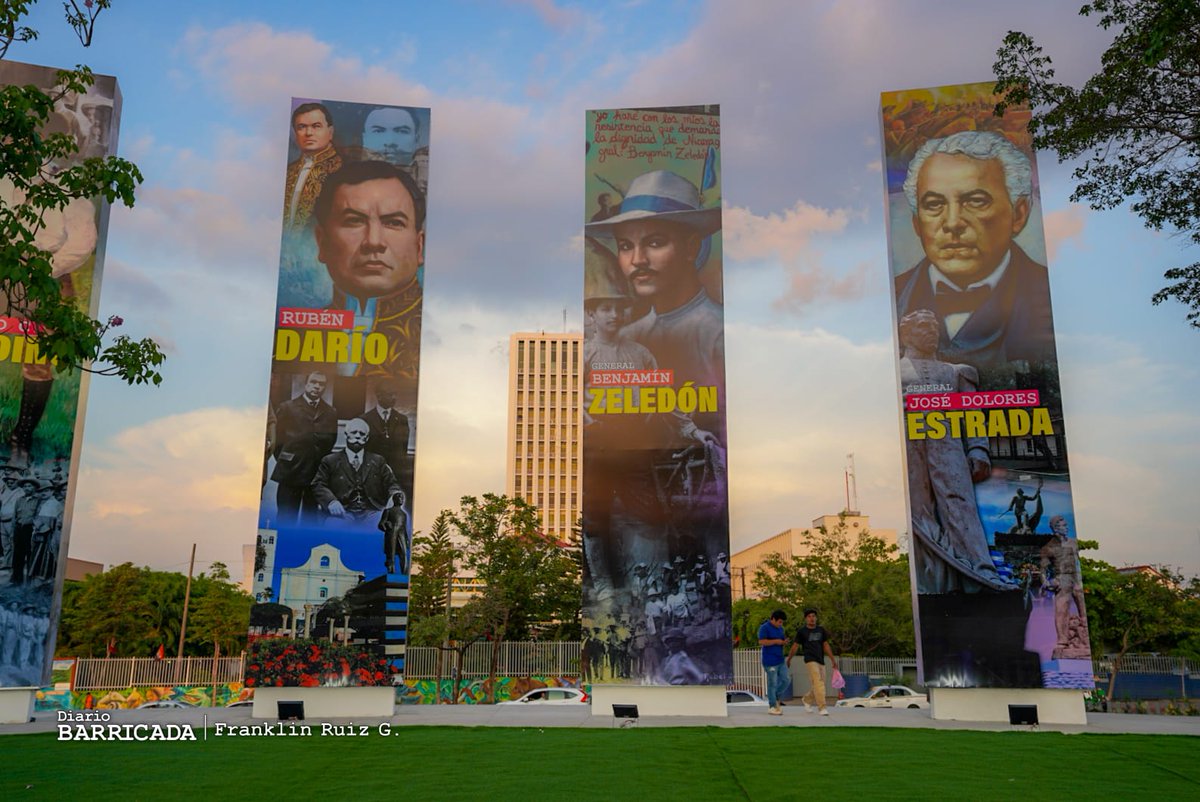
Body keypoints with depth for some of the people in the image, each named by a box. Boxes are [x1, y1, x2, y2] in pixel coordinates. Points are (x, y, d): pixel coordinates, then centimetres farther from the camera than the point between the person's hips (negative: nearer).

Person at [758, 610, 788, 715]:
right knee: (773, 683, -2)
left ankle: (775, 699, 23)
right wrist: (776, 641, -17)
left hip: (780, 660, 8)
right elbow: (762, 641, -20)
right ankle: (772, 707, 8)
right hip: (770, 661, -8)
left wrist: (784, 641, 1)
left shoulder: (780, 628, 15)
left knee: (786, 679, 5)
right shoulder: (764, 628, -10)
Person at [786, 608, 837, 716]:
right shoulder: (801, 631, 1)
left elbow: (826, 646, 16)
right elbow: (795, 646, 7)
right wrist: (789, 660, 13)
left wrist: (833, 660, 12)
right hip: (810, 661, -5)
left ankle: (807, 700, 33)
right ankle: (822, 708, -19)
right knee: (818, 683, -19)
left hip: (821, 661, 5)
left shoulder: (821, 630, 13)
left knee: (819, 686, 8)